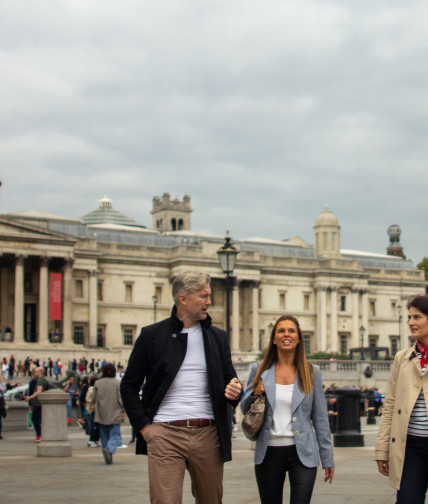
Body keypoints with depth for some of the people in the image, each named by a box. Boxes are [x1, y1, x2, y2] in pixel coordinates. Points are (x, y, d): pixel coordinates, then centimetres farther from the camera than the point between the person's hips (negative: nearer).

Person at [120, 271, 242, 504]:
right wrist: (143, 426, -4)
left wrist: (234, 392, -8)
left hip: (207, 434, 3)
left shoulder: (217, 337, 14)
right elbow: (129, 386, 6)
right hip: (165, 435, -3)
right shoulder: (152, 335, 5)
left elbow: (230, 379, 17)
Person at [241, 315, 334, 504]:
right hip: (268, 453, 1)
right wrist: (255, 394, -9)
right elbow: (245, 409, 13)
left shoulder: (311, 372, 4)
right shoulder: (259, 371, 5)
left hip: (302, 453, -1)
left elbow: (320, 418, 6)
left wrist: (327, 458, 3)